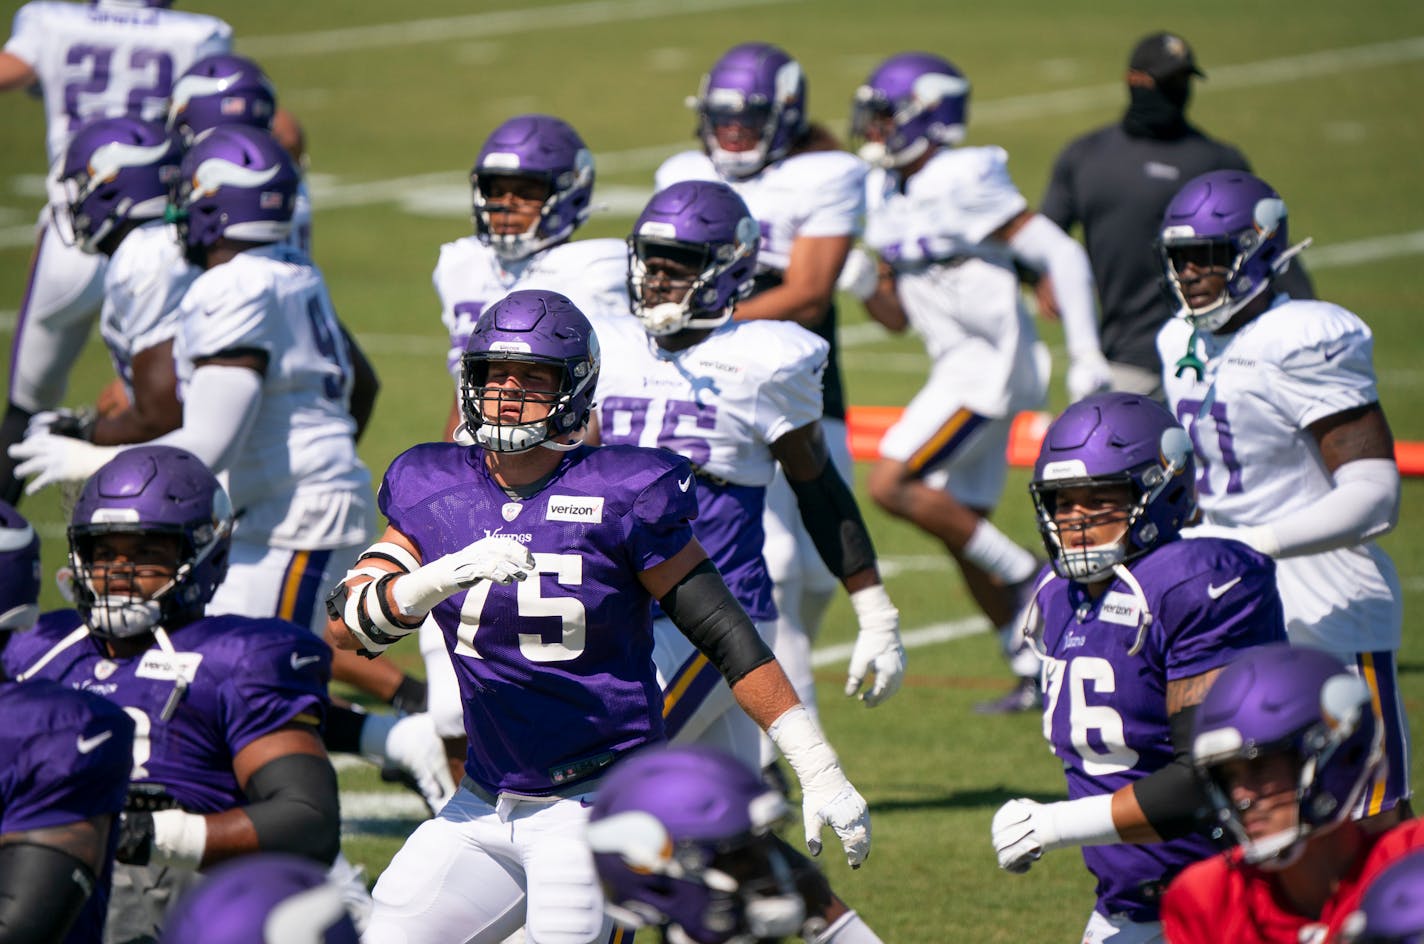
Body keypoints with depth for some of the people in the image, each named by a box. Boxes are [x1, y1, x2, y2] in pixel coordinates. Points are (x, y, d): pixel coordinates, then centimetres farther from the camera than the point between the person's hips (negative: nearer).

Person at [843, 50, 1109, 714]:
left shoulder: (962, 185, -17)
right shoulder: (888, 196, 10)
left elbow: (1061, 255, -15)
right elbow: (897, 316, 16)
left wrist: (1086, 358, -16)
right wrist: (861, 280, -4)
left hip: (992, 362, -9)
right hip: (961, 365, 9)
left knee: (891, 486, -16)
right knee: (960, 526, 11)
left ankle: (1027, 575, -4)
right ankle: (1037, 671, 21)